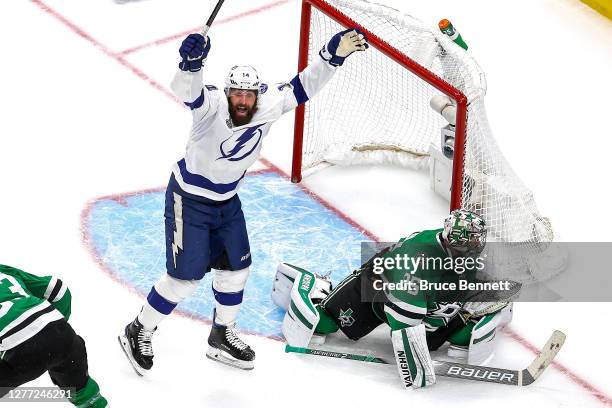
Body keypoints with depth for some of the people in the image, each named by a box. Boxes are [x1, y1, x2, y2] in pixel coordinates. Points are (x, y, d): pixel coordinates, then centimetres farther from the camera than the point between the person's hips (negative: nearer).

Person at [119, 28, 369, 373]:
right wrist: (192, 62, -71)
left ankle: (222, 337, 35)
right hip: (189, 200, -7)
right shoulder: (213, 105, -30)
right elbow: (187, 91, -50)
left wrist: (334, 55, -16)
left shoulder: (268, 105, -13)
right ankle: (138, 332, 17)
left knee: (236, 269, 14)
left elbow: (301, 89, -6)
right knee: (185, 278, -3)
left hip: (227, 202, 7)